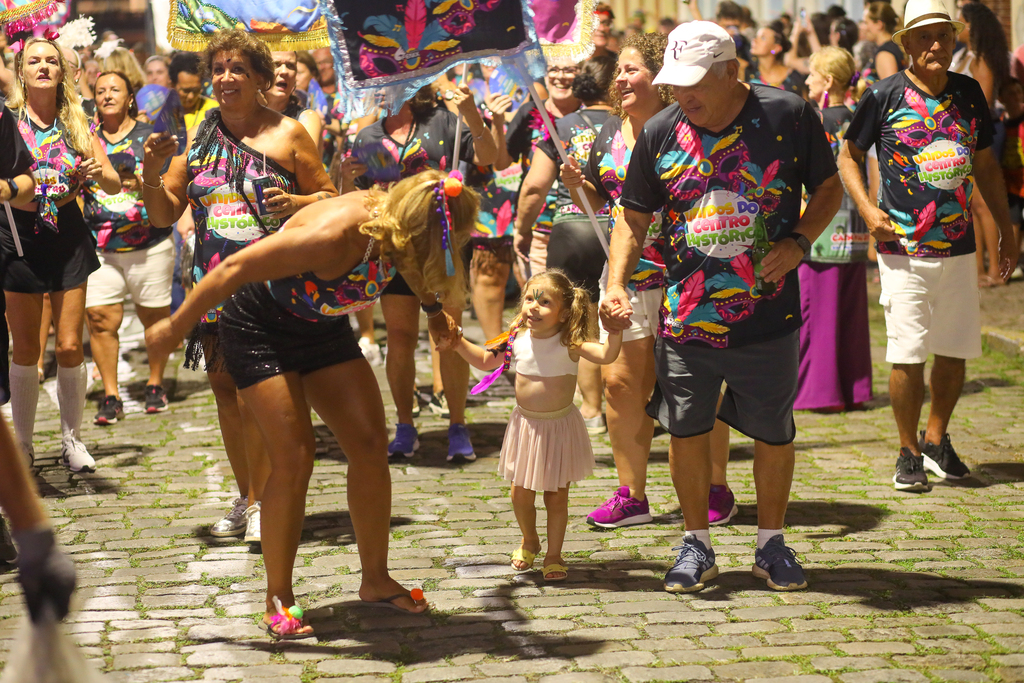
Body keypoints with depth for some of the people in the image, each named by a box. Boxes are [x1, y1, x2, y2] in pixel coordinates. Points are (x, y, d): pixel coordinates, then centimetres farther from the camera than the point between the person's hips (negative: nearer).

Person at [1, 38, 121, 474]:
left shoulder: (76, 124, 4)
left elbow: (115, 186, 4)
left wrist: (99, 173, -17)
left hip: (67, 236, 2)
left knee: (70, 347, 1)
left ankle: (72, 438, 14)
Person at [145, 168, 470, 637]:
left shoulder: (394, 225, -15)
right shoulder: (336, 234, -38)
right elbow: (236, 269, -30)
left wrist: (434, 310, 18)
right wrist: (175, 328, -22)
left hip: (322, 328, 8)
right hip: (261, 329, -7)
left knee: (370, 443, 1)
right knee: (293, 458, -14)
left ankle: (375, 579, 13)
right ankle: (277, 599, 0)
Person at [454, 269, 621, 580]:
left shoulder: (569, 344, -18)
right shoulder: (517, 338, -6)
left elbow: (606, 356, -30)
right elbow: (485, 360, 10)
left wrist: (615, 331, -46)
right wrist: (458, 343, 0)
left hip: (560, 427, -3)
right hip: (526, 424, 3)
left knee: (556, 497, 6)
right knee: (521, 494, 11)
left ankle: (553, 555, 24)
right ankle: (529, 541, 38)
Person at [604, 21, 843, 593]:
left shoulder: (788, 116, -6)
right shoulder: (660, 133, -1)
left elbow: (829, 188, 5)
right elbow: (634, 219, 6)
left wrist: (797, 244, -12)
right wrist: (616, 285, -9)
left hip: (768, 315, -1)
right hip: (686, 318, 1)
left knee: (774, 433, 9)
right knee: (688, 430, 7)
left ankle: (772, 542, 29)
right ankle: (697, 546, 25)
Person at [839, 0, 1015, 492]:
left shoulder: (969, 93, 8)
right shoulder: (884, 96, -4)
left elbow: (985, 165, 18)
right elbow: (848, 157, 5)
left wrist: (1006, 229, 17)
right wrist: (867, 209, -10)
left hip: (959, 248, 4)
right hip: (904, 250, -4)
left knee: (956, 351, 8)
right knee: (908, 355, -5)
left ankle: (936, 440, 27)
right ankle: (909, 452, 11)